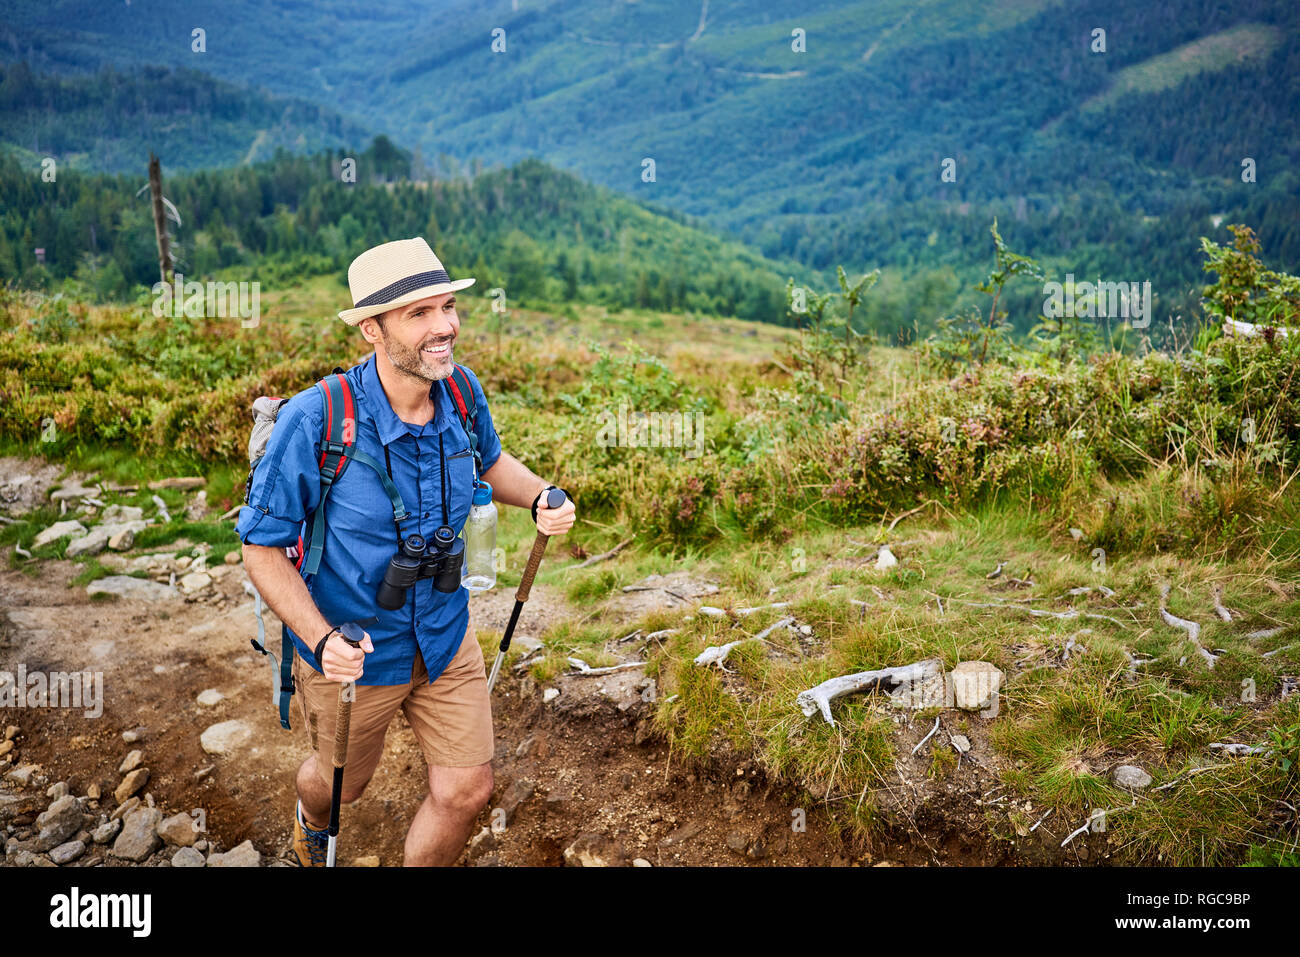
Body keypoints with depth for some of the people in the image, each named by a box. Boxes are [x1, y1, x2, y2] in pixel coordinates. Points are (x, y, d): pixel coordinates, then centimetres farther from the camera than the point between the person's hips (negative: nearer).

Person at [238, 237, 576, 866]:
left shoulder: (462, 394, -13)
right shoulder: (314, 423, -28)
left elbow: (489, 461, 10)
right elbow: (261, 545, -18)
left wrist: (540, 497, -11)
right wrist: (319, 639, -30)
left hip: (446, 637, 3)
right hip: (348, 650, -3)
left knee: (466, 791, 5)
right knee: (342, 782, 24)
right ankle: (313, 819, 64)